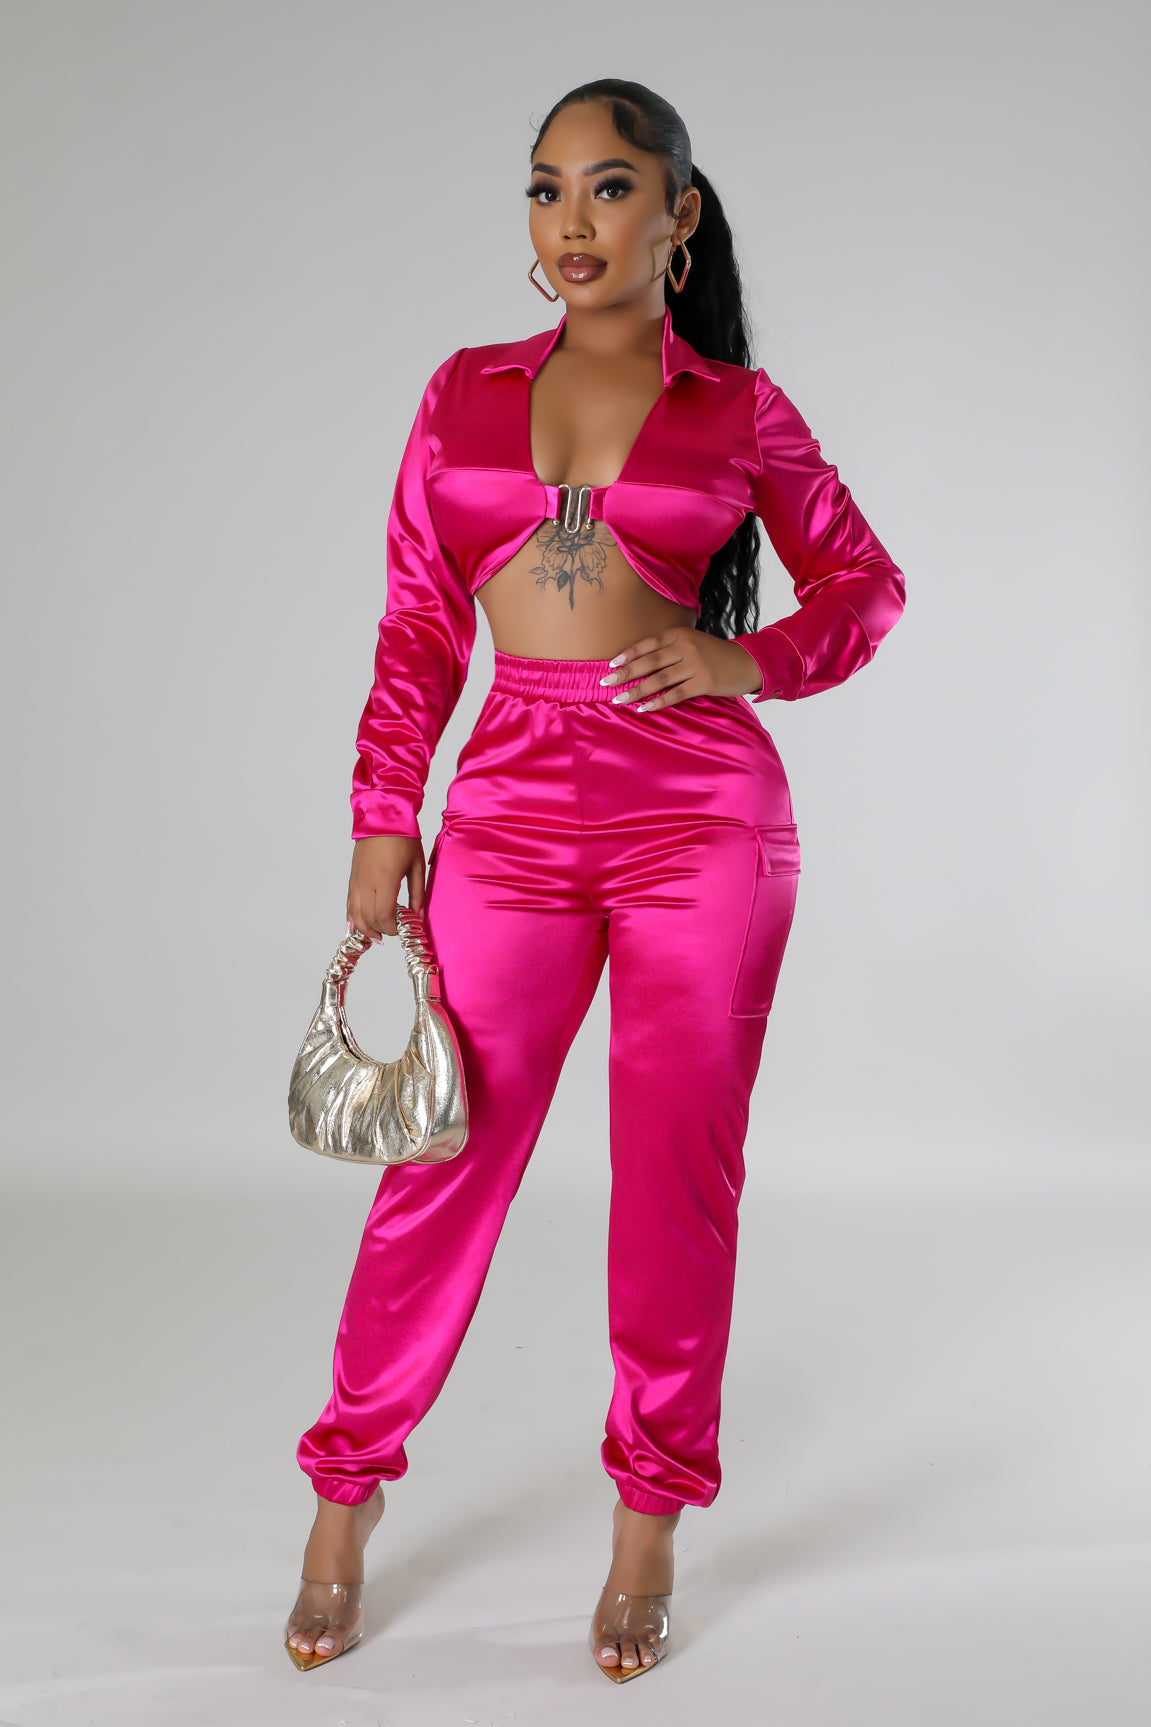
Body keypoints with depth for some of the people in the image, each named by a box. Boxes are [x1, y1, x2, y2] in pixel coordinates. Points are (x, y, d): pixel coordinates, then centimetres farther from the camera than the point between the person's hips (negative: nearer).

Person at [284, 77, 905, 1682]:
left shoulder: (739, 408, 4)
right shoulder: (466, 392, 9)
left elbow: (868, 583, 13)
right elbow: (419, 630, 10)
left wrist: (752, 660, -6)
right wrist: (382, 821, 4)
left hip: (702, 815, -1)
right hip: (513, 815, 2)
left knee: (678, 1172, 5)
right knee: (444, 1163, 4)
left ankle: (650, 1518, 23)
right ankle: (347, 1490, 24)